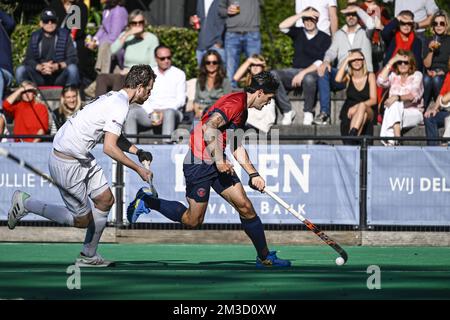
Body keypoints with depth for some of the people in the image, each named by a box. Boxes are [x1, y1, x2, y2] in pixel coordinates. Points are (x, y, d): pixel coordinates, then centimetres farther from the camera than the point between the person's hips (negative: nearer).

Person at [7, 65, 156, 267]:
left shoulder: (115, 98, 9)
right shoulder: (120, 106, -22)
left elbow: (113, 136, 26)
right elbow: (109, 148, -27)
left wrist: (137, 152, 13)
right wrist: (138, 169, -18)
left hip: (82, 158, 10)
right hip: (67, 164, -10)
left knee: (106, 200, 12)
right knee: (82, 220, 0)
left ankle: (88, 256, 23)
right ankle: (26, 203, 9)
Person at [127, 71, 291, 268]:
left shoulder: (242, 110, 17)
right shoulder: (235, 102, -15)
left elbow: (237, 148, 24)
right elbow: (209, 127, -26)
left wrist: (253, 174, 20)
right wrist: (219, 159, -27)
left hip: (219, 164, 10)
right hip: (199, 163, -10)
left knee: (245, 207, 0)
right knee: (193, 221, -2)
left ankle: (265, 257, 6)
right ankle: (146, 201, 14)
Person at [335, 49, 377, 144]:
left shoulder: (370, 76, 4)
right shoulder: (348, 76, 7)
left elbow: (373, 100, -4)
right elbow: (338, 79, -18)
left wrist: (357, 107, -21)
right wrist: (346, 60, -11)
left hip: (367, 112, -1)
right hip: (349, 114, 2)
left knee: (362, 106, -36)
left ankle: (352, 135, -51)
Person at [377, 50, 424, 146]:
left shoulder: (417, 75, 6)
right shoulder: (393, 76, 15)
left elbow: (415, 95, -11)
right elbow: (380, 82, -6)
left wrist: (397, 97, -29)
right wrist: (390, 62, -3)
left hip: (414, 113, -3)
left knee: (395, 105, -33)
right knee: (394, 104, -33)